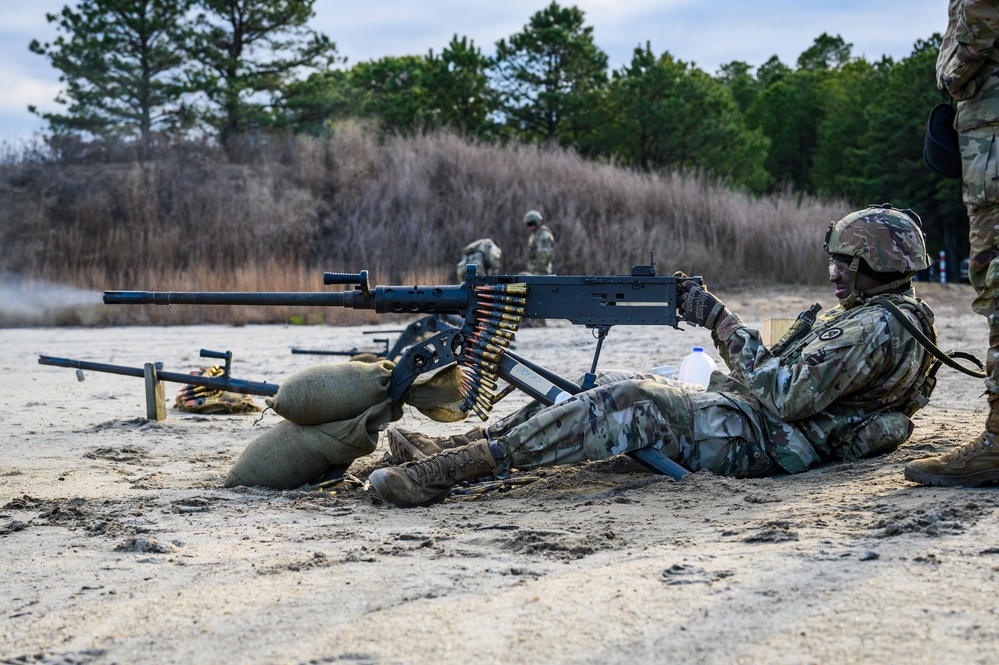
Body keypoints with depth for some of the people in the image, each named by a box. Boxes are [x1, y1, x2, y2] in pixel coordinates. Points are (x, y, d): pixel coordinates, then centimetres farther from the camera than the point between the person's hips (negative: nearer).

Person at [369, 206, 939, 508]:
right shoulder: (865, 315, 22)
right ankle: (458, 447, -6)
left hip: (768, 439, -10)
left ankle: (451, 468, -29)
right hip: (765, 422, 10)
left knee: (630, 404, -23)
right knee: (623, 391, 2)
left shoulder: (881, 325, -12)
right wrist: (716, 320, 9)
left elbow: (784, 393, -21)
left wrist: (724, 322, -14)